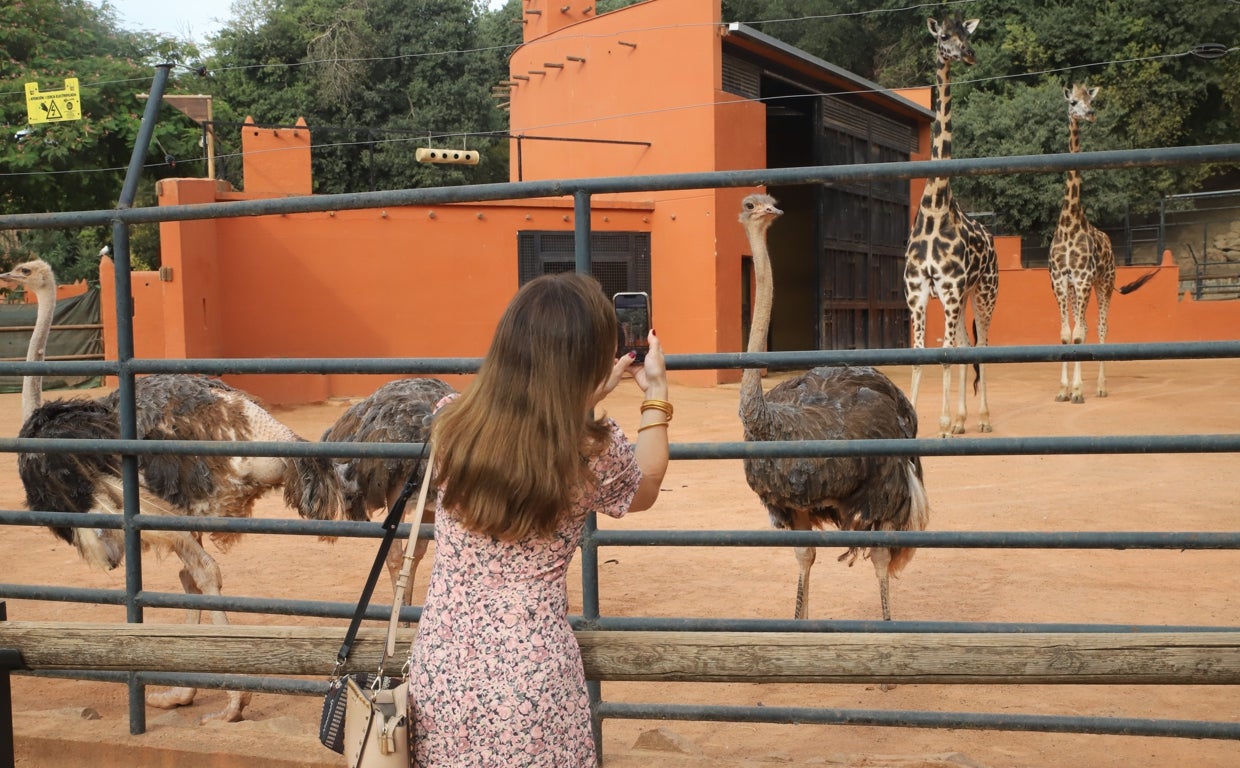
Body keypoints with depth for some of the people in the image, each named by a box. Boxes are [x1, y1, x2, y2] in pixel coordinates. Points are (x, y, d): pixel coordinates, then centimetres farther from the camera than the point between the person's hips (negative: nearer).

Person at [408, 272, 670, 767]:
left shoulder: (450, 424, -6)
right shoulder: (593, 453, -14)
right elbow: (644, 491, 10)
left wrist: (592, 395, 25)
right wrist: (656, 393, 19)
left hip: (438, 673, 3)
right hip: (529, 685, -3)